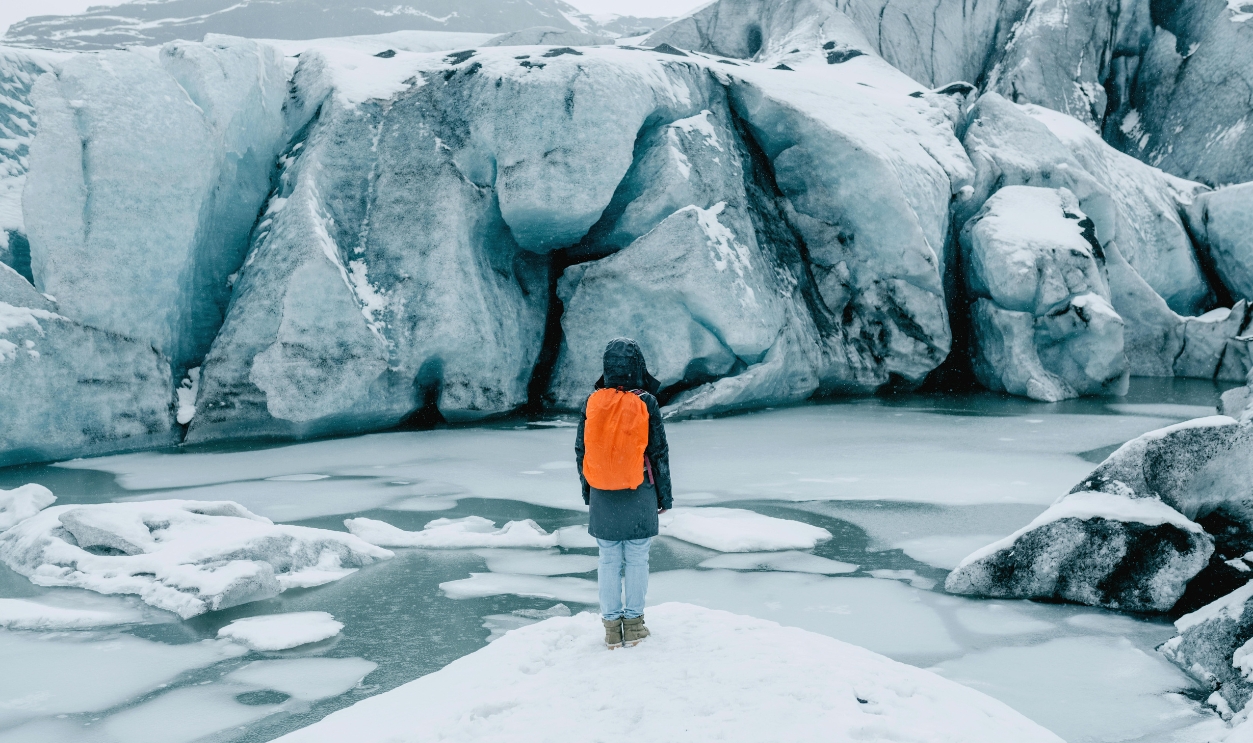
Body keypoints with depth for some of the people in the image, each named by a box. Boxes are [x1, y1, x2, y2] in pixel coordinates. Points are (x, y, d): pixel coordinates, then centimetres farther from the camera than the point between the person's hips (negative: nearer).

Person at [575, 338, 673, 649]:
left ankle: (612, 626, 15)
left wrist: (587, 491, 15)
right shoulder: (646, 403, -11)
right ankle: (633, 624, 15)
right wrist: (664, 495, 4)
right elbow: (659, 453, -6)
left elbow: (581, 450, 2)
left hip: (602, 496, 2)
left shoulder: (592, 402, -4)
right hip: (639, 496, -2)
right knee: (637, 560, 9)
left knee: (608, 561, 10)